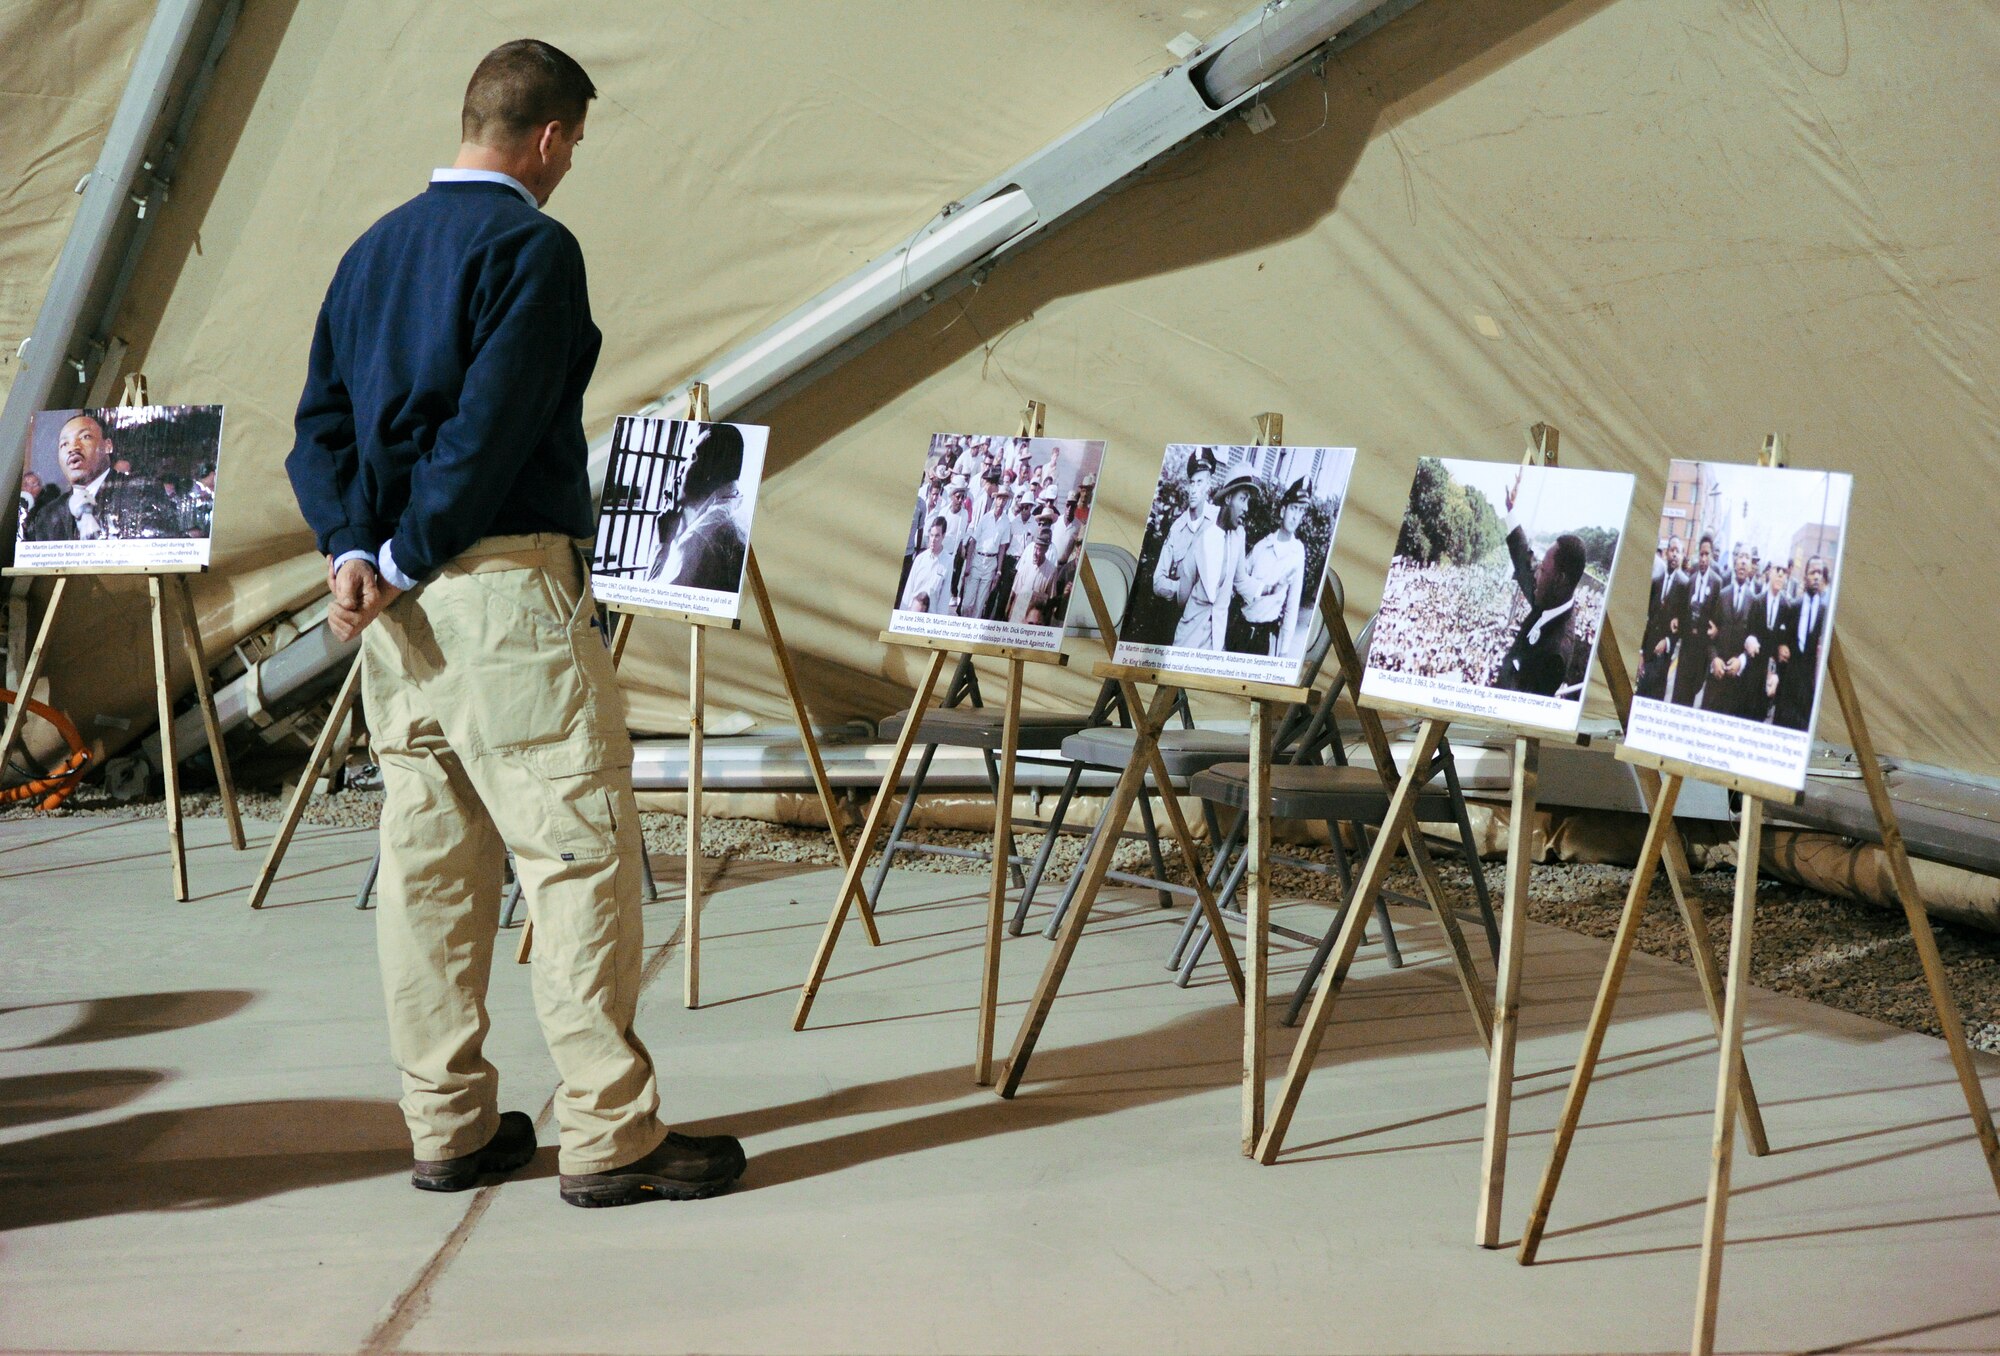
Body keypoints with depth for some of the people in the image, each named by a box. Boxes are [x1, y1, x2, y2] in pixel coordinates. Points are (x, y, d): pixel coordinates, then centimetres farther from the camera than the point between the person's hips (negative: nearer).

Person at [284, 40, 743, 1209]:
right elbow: (491, 428, -18)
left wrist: (353, 549, -2)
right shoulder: (531, 247, -9)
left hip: (398, 602, 9)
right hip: (504, 586, -8)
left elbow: (322, 422, 10)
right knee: (582, 853, -3)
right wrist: (408, 563, -10)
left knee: (431, 862, 11)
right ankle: (609, 1136, -1)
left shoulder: (373, 249, 16)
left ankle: (451, 1126, 18)